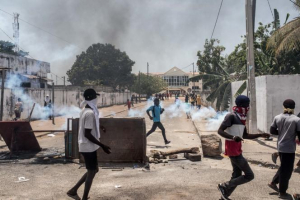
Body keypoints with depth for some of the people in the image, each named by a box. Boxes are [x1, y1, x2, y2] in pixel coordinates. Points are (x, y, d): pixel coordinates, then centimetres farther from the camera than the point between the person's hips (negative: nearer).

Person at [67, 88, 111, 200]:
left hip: (86, 146, 10)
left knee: (93, 170, 19)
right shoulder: (90, 113, -22)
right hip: (89, 147, -10)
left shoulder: (85, 111, 9)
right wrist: (102, 146, -22)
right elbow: (87, 134, -25)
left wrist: (99, 126, 42)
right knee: (92, 171, 3)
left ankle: (73, 190, 25)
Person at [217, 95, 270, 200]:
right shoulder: (231, 116, -15)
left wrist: (261, 135, 16)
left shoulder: (242, 118, 14)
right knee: (249, 175, -6)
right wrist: (233, 137, -37)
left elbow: (245, 135, 24)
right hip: (232, 150, -10)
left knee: (237, 175, 16)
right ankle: (224, 186, 3)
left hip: (237, 150, 10)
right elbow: (220, 131, -22)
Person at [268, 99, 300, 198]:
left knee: (283, 167, 25)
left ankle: (273, 183, 28)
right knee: (287, 170, 6)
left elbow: (272, 131, 5)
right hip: (289, 148, -5)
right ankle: (282, 192, 16)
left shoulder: (277, 118, 0)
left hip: (280, 146, 5)